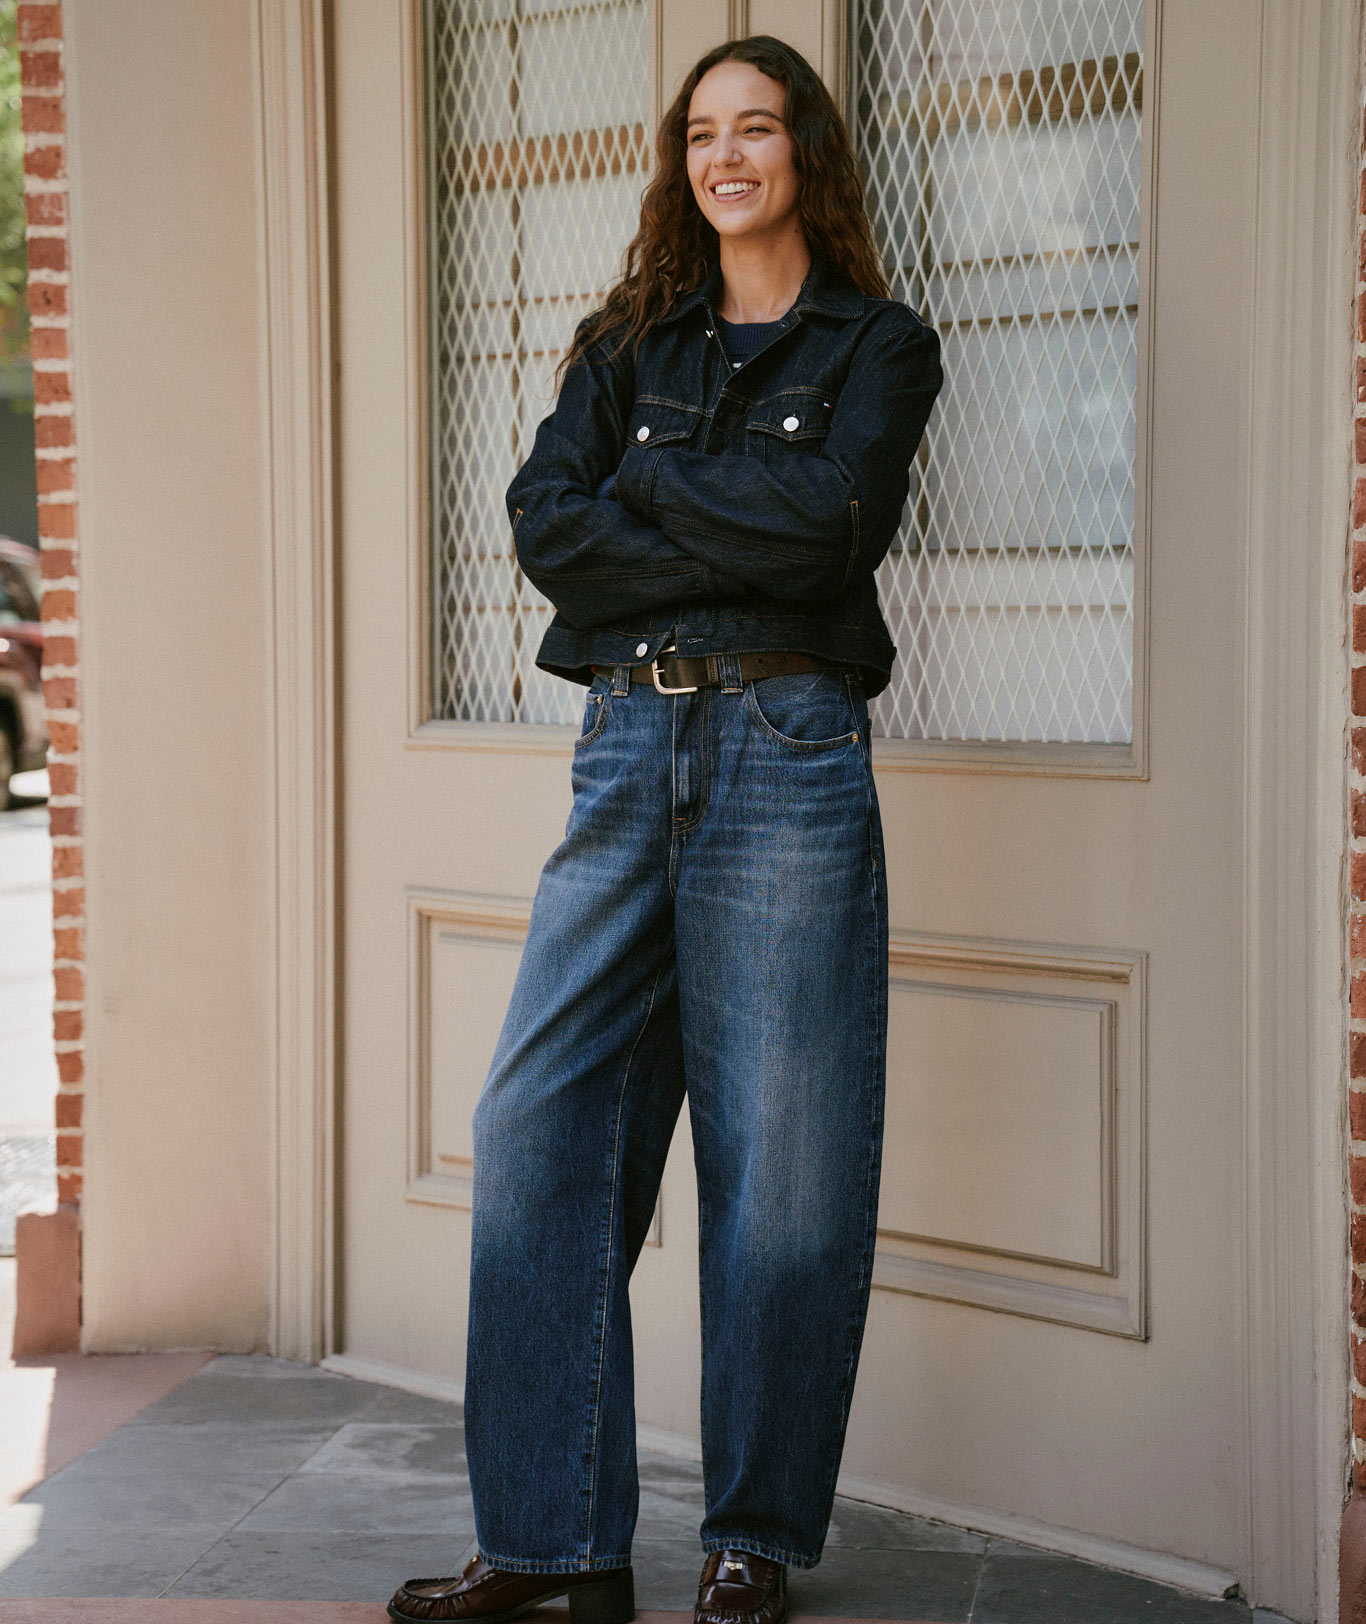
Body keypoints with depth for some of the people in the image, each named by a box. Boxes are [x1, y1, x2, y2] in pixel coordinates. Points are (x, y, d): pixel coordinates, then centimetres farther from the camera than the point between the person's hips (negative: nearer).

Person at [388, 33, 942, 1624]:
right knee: (539, 1130, -3)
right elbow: (543, 523, 2)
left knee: (777, 1158, -2)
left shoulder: (877, 344, 8)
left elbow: (828, 512, -11)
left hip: (786, 752, -3)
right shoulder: (626, 341, 18)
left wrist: (645, 491, -2)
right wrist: (736, 538, -7)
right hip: (627, 745, 4)